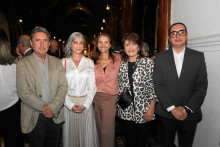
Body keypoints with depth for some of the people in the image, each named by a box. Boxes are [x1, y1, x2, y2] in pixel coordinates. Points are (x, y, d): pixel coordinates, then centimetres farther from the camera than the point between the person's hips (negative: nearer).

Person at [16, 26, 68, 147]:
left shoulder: (57, 62, 5)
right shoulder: (23, 64, -4)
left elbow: (63, 86, -2)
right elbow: (24, 93, -12)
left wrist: (53, 107, -14)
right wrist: (44, 108, -14)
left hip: (55, 116, 3)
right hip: (34, 118, -2)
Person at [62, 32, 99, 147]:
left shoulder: (89, 63, 4)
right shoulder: (63, 62, 3)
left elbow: (92, 87, 1)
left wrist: (85, 105, -10)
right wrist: (70, 105, -11)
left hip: (86, 104, 0)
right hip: (68, 104, 0)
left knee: (87, 134, 8)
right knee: (71, 133, 10)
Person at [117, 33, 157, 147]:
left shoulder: (148, 62, -4)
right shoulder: (121, 64, 5)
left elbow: (153, 87, -5)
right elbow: (118, 87, 10)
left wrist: (151, 109, -9)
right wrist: (117, 106, 8)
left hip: (143, 111, -2)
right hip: (125, 111, 3)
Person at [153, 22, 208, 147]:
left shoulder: (198, 57, 1)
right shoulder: (161, 57, -1)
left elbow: (202, 86, -3)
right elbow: (157, 85, -6)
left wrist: (187, 109, -12)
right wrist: (172, 108, -12)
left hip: (189, 114, 0)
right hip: (166, 113, 0)